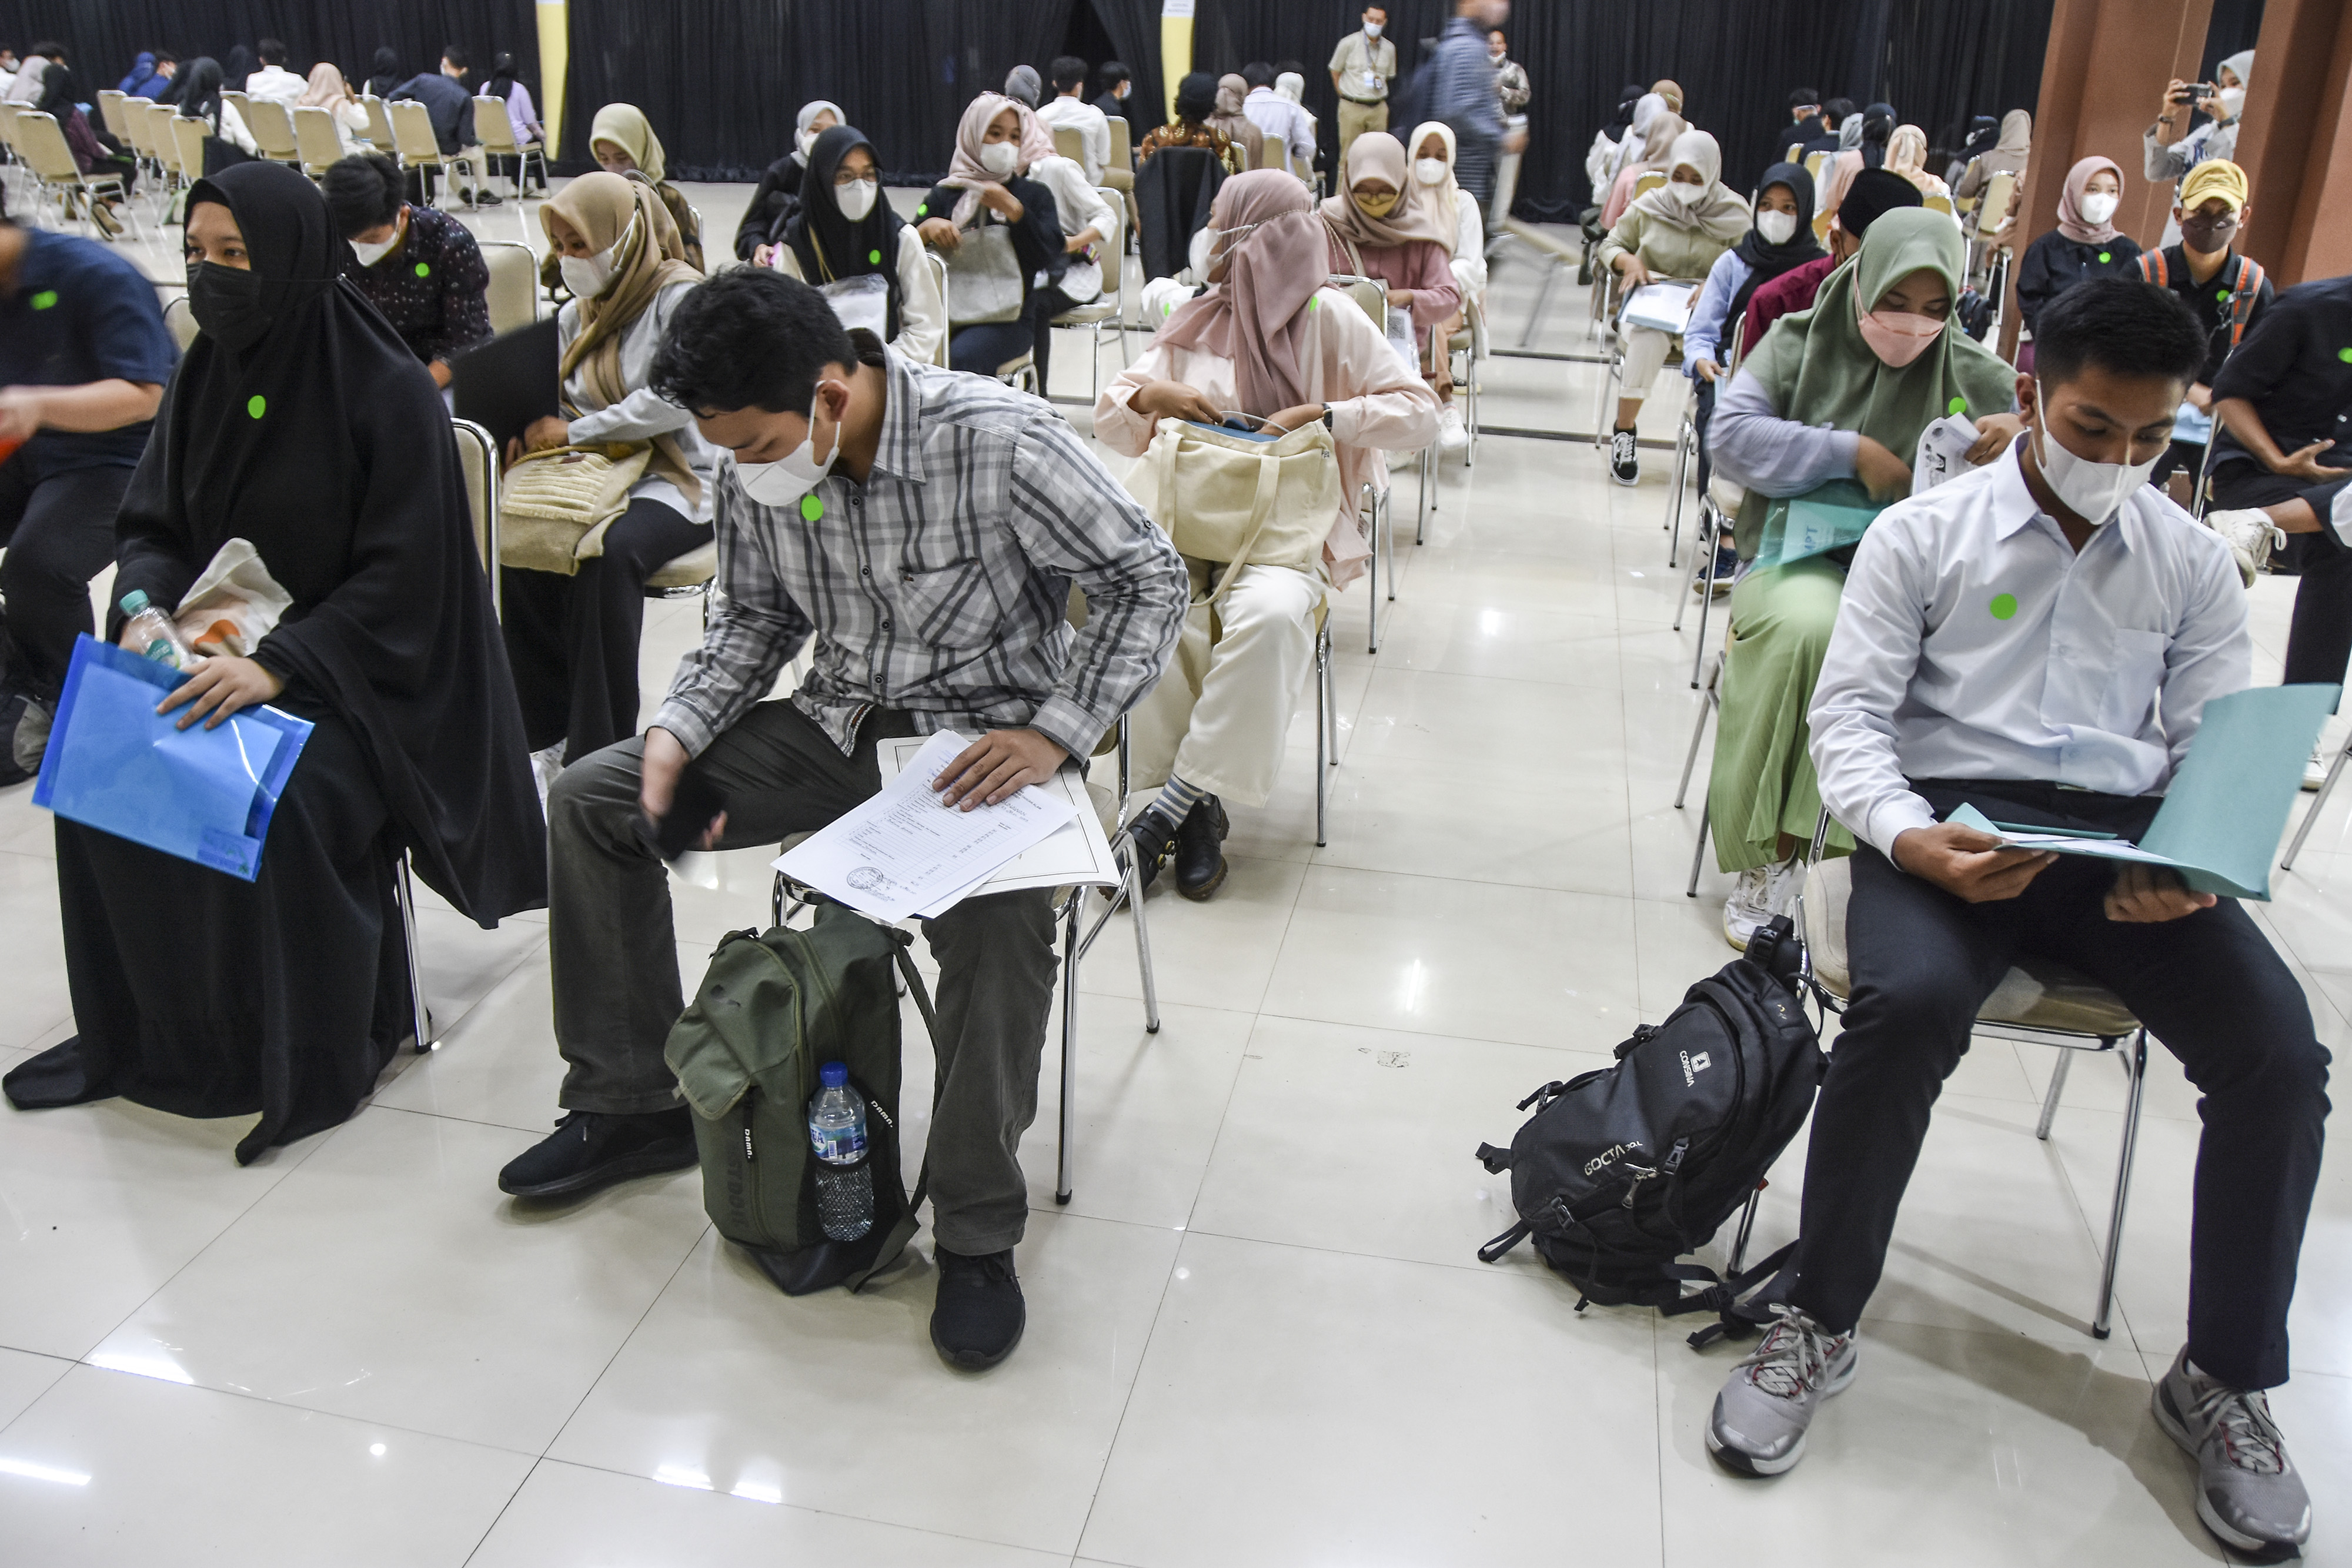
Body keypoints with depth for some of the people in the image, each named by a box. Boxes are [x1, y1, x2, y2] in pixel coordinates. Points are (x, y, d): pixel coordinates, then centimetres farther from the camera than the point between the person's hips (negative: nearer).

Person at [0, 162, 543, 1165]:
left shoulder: (389, 393, -15)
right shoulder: (206, 375, 4)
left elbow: (401, 578, -17)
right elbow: (149, 525, 10)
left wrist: (279, 666, -27)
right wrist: (145, 608, -12)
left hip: (361, 668, -6)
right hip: (223, 646, 6)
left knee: (285, 798, -30)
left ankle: (325, 1056, -9)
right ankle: (139, 1032, 4)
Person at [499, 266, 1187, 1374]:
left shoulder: (1002, 442, -24)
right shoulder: (755, 469, -6)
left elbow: (1150, 577, -15)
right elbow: (754, 617, 10)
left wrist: (1056, 734, -24)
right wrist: (678, 730, -8)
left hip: (984, 740, -6)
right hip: (840, 725, 6)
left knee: (999, 909, -37)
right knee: (589, 800, -1)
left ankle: (977, 1231, -16)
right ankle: (631, 1106, 14)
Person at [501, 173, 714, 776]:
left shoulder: (680, 296, -5)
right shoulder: (578, 313, 19)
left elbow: (674, 401, -18)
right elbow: (558, 401, 22)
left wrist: (575, 432, -15)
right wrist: (529, 431, -2)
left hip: (681, 477, -6)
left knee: (606, 552, -35)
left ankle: (599, 750, -26)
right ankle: (550, 733, -13)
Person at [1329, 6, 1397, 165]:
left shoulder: (1389, 48, 7)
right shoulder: (1349, 44, -2)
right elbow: (1335, 72, 7)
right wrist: (1346, 95, 8)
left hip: (1378, 109, 3)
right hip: (1352, 108, -3)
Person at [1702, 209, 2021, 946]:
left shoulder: (1973, 372, 11)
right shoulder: (1800, 342, 7)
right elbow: (1732, 438, -7)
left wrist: (2024, 439, -14)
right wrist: (1853, 454, -12)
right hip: (1803, 556, -2)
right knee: (1809, 626, -38)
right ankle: (1772, 851, -25)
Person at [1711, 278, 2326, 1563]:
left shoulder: (2192, 562, 16)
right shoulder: (1921, 533, 6)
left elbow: (2220, 745, 11)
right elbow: (1849, 712, -1)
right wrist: (1913, 841, -21)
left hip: (2125, 836, 3)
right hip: (1953, 817, -3)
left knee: (2281, 1050, -21)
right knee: (1908, 1001, -35)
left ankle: (2223, 1381, 3)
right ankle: (1819, 1326, -13)